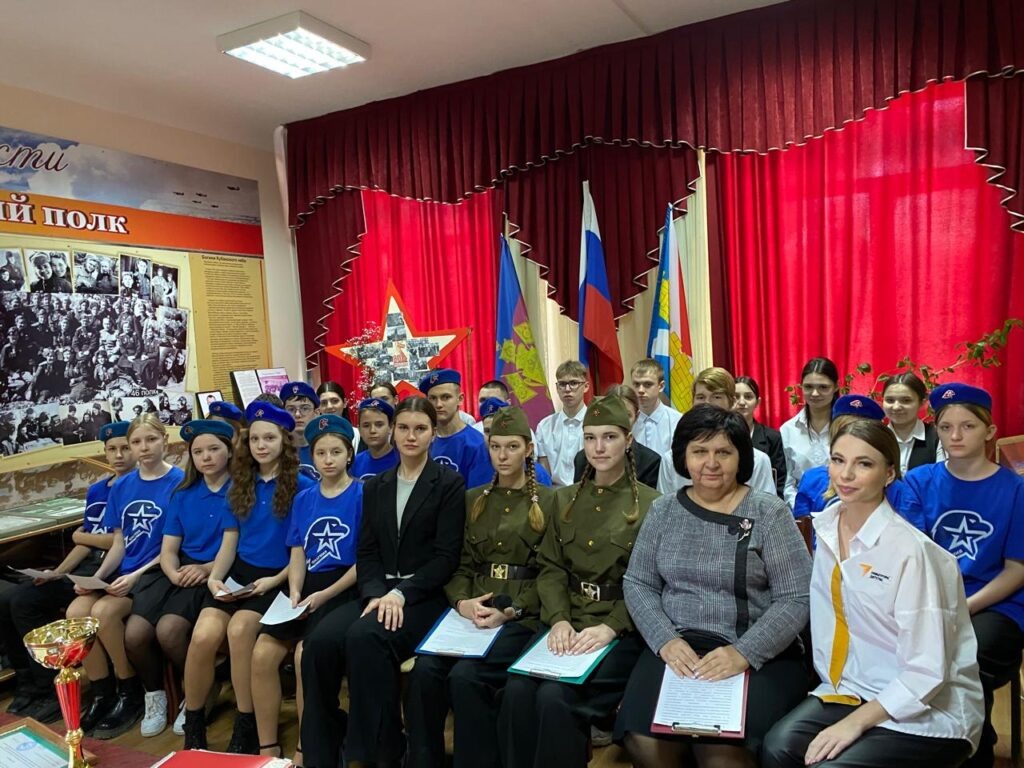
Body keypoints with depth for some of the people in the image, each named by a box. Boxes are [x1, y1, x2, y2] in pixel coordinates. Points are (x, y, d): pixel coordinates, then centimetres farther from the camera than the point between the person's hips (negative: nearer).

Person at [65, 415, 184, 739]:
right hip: (124, 571, 6)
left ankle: (131, 693, -3)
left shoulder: (180, 482, -9)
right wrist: (96, 577, -5)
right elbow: (119, 544, 11)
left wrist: (137, 575, -18)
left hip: (158, 572, -6)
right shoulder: (121, 486, 10)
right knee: (76, 612, -19)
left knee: (103, 612, -27)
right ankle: (103, 695, 0)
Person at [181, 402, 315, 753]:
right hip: (238, 572, 5)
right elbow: (229, 542, 14)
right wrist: (214, 577, -3)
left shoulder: (302, 486, -5)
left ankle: (246, 727, -10)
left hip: (276, 577, -4)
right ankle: (193, 726, 4)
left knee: (239, 629, -29)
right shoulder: (240, 485, 12)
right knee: (203, 635, -19)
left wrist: (274, 581, -16)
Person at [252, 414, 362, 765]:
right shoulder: (303, 499, 13)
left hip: (343, 589, -5)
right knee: (262, 653, -14)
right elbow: (298, 555, 13)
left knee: (306, 654, -26)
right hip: (307, 586, 5)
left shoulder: (361, 495, -5)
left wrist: (324, 595, -15)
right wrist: (295, 593, -5)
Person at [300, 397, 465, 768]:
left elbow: (446, 556, -7)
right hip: (379, 592, 5)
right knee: (320, 640, -23)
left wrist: (402, 594, -19)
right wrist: (376, 593, -11)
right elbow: (366, 552, 9)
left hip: (425, 596, -4)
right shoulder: (375, 486, 15)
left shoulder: (449, 483, 0)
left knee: (365, 637, -32)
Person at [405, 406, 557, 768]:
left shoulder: (548, 501, 2)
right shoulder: (473, 499, 15)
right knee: (424, 670, -22)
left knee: (466, 676, -28)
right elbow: (460, 564, 12)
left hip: (523, 616, -4)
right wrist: (462, 602, -9)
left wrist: (510, 611, -14)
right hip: (471, 612, 4)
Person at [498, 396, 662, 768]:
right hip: (567, 623, 4)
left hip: (623, 630, -4)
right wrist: (559, 619, -9)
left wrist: (610, 627, -18)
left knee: (556, 696, -26)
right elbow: (551, 568, 8)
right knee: (516, 690, -21)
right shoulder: (565, 499, 13)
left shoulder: (651, 505, -1)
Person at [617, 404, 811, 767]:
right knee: (643, 739, -21)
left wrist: (744, 653, -17)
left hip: (758, 655, -2)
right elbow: (637, 584, 8)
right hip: (676, 647, 3)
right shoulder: (663, 510, 8)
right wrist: (665, 640, -9)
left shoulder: (769, 512, -2)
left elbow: (795, 600, -6)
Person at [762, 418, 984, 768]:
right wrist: (833, 684, 0)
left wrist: (855, 723, -19)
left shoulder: (909, 550, -22)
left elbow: (926, 671, -19)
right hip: (852, 689, 5)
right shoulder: (828, 526, -1)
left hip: (929, 709, -5)